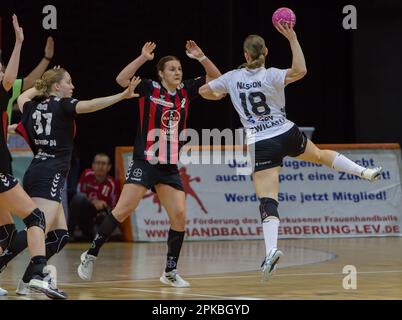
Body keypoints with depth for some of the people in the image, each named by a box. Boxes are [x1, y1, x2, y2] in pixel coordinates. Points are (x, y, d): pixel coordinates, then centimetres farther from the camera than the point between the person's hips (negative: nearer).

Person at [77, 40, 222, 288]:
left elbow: (216, 78, 9)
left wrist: (201, 57, -6)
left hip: (170, 167, 5)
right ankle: (91, 255, -1)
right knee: (123, 210, -12)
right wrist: (143, 57, -26)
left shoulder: (186, 91, 7)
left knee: (179, 216, -5)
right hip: (144, 163, -5)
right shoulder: (150, 89, -5)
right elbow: (122, 79, -18)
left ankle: (170, 272, 7)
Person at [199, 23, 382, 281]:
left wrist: (226, 96, 32)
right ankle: (365, 172, 31)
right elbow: (300, 71, -26)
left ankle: (271, 249, -28)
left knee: (267, 202, -9)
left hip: (261, 146, 0)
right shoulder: (270, 76, -9)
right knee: (320, 155, 32)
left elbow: (204, 91, 13)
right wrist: (292, 39, -18)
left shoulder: (233, 78, -1)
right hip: (287, 134, 0)